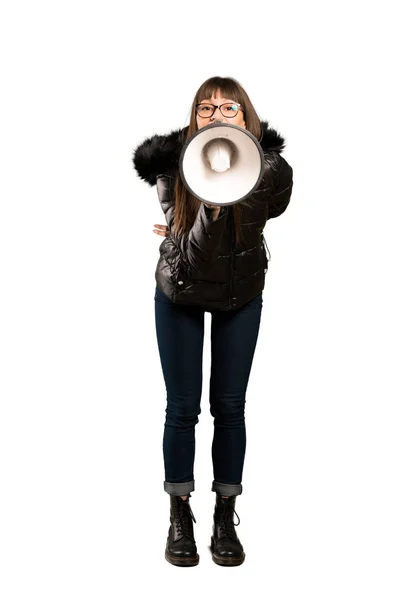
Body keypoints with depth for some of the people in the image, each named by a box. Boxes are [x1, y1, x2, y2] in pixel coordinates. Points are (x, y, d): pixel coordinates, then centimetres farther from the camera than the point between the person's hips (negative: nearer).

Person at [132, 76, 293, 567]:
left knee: (229, 406, 3)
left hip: (241, 297, 1)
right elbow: (191, 255, -24)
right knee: (182, 407, 1)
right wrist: (210, 204, -40)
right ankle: (180, 516, 18)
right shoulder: (173, 169, -23)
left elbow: (273, 208, -5)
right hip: (180, 295, 0)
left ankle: (225, 517, 19)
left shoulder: (270, 171, -23)